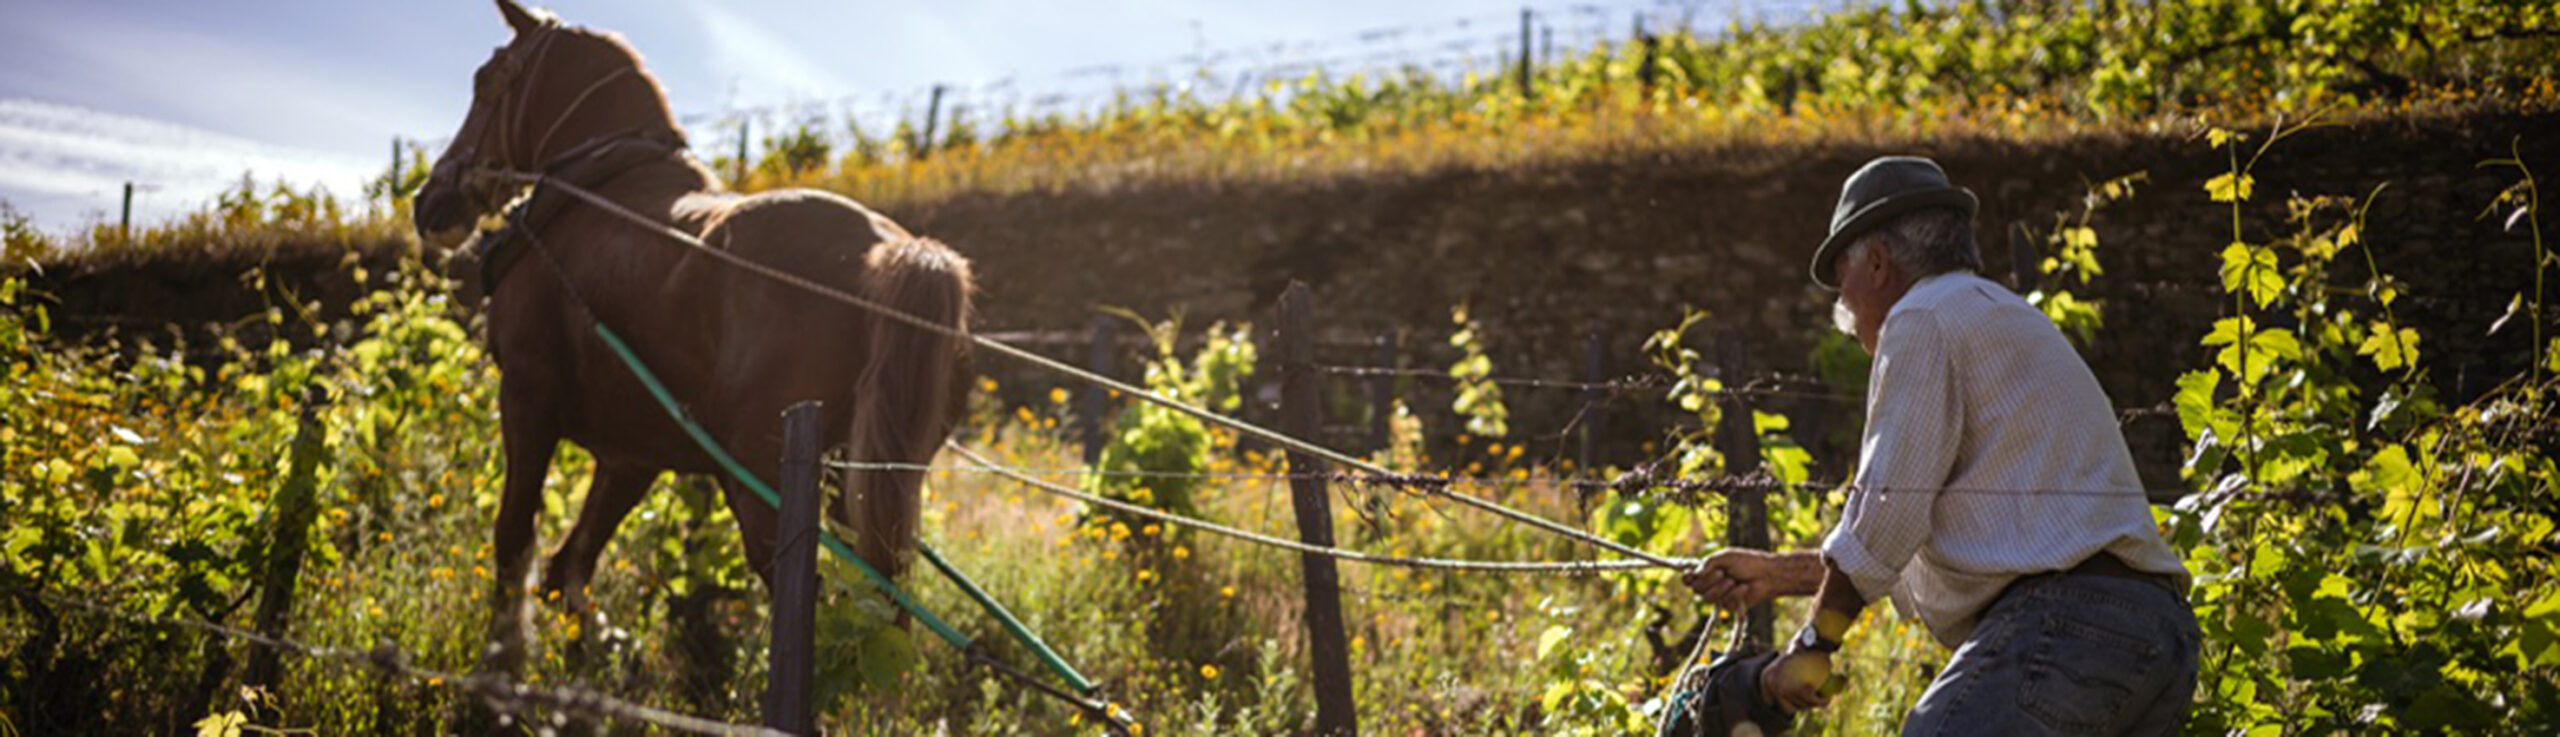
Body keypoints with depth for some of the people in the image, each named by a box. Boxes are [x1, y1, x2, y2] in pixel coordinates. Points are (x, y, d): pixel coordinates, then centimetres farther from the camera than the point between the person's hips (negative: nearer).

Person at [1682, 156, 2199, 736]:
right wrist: (1778, 575, 35)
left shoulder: (1924, 319, 1)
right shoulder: (2013, 324, 32)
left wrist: (1813, 644, 3)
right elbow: (1938, 544, 33)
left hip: (2060, 627, -10)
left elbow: (1888, 517, -7)